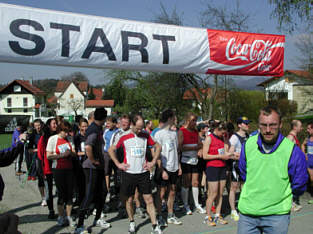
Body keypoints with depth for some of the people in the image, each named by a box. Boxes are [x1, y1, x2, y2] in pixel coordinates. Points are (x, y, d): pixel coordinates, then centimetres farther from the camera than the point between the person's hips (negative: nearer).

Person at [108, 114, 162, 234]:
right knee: (129, 200, 10)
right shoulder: (124, 137, -3)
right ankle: (131, 223, 30)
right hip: (129, 173, 0)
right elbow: (111, 150, 7)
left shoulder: (146, 135, 2)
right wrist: (118, 164, 0)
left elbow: (158, 147, 13)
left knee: (149, 200, -1)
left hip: (143, 173, 1)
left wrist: (153, 162, 5)